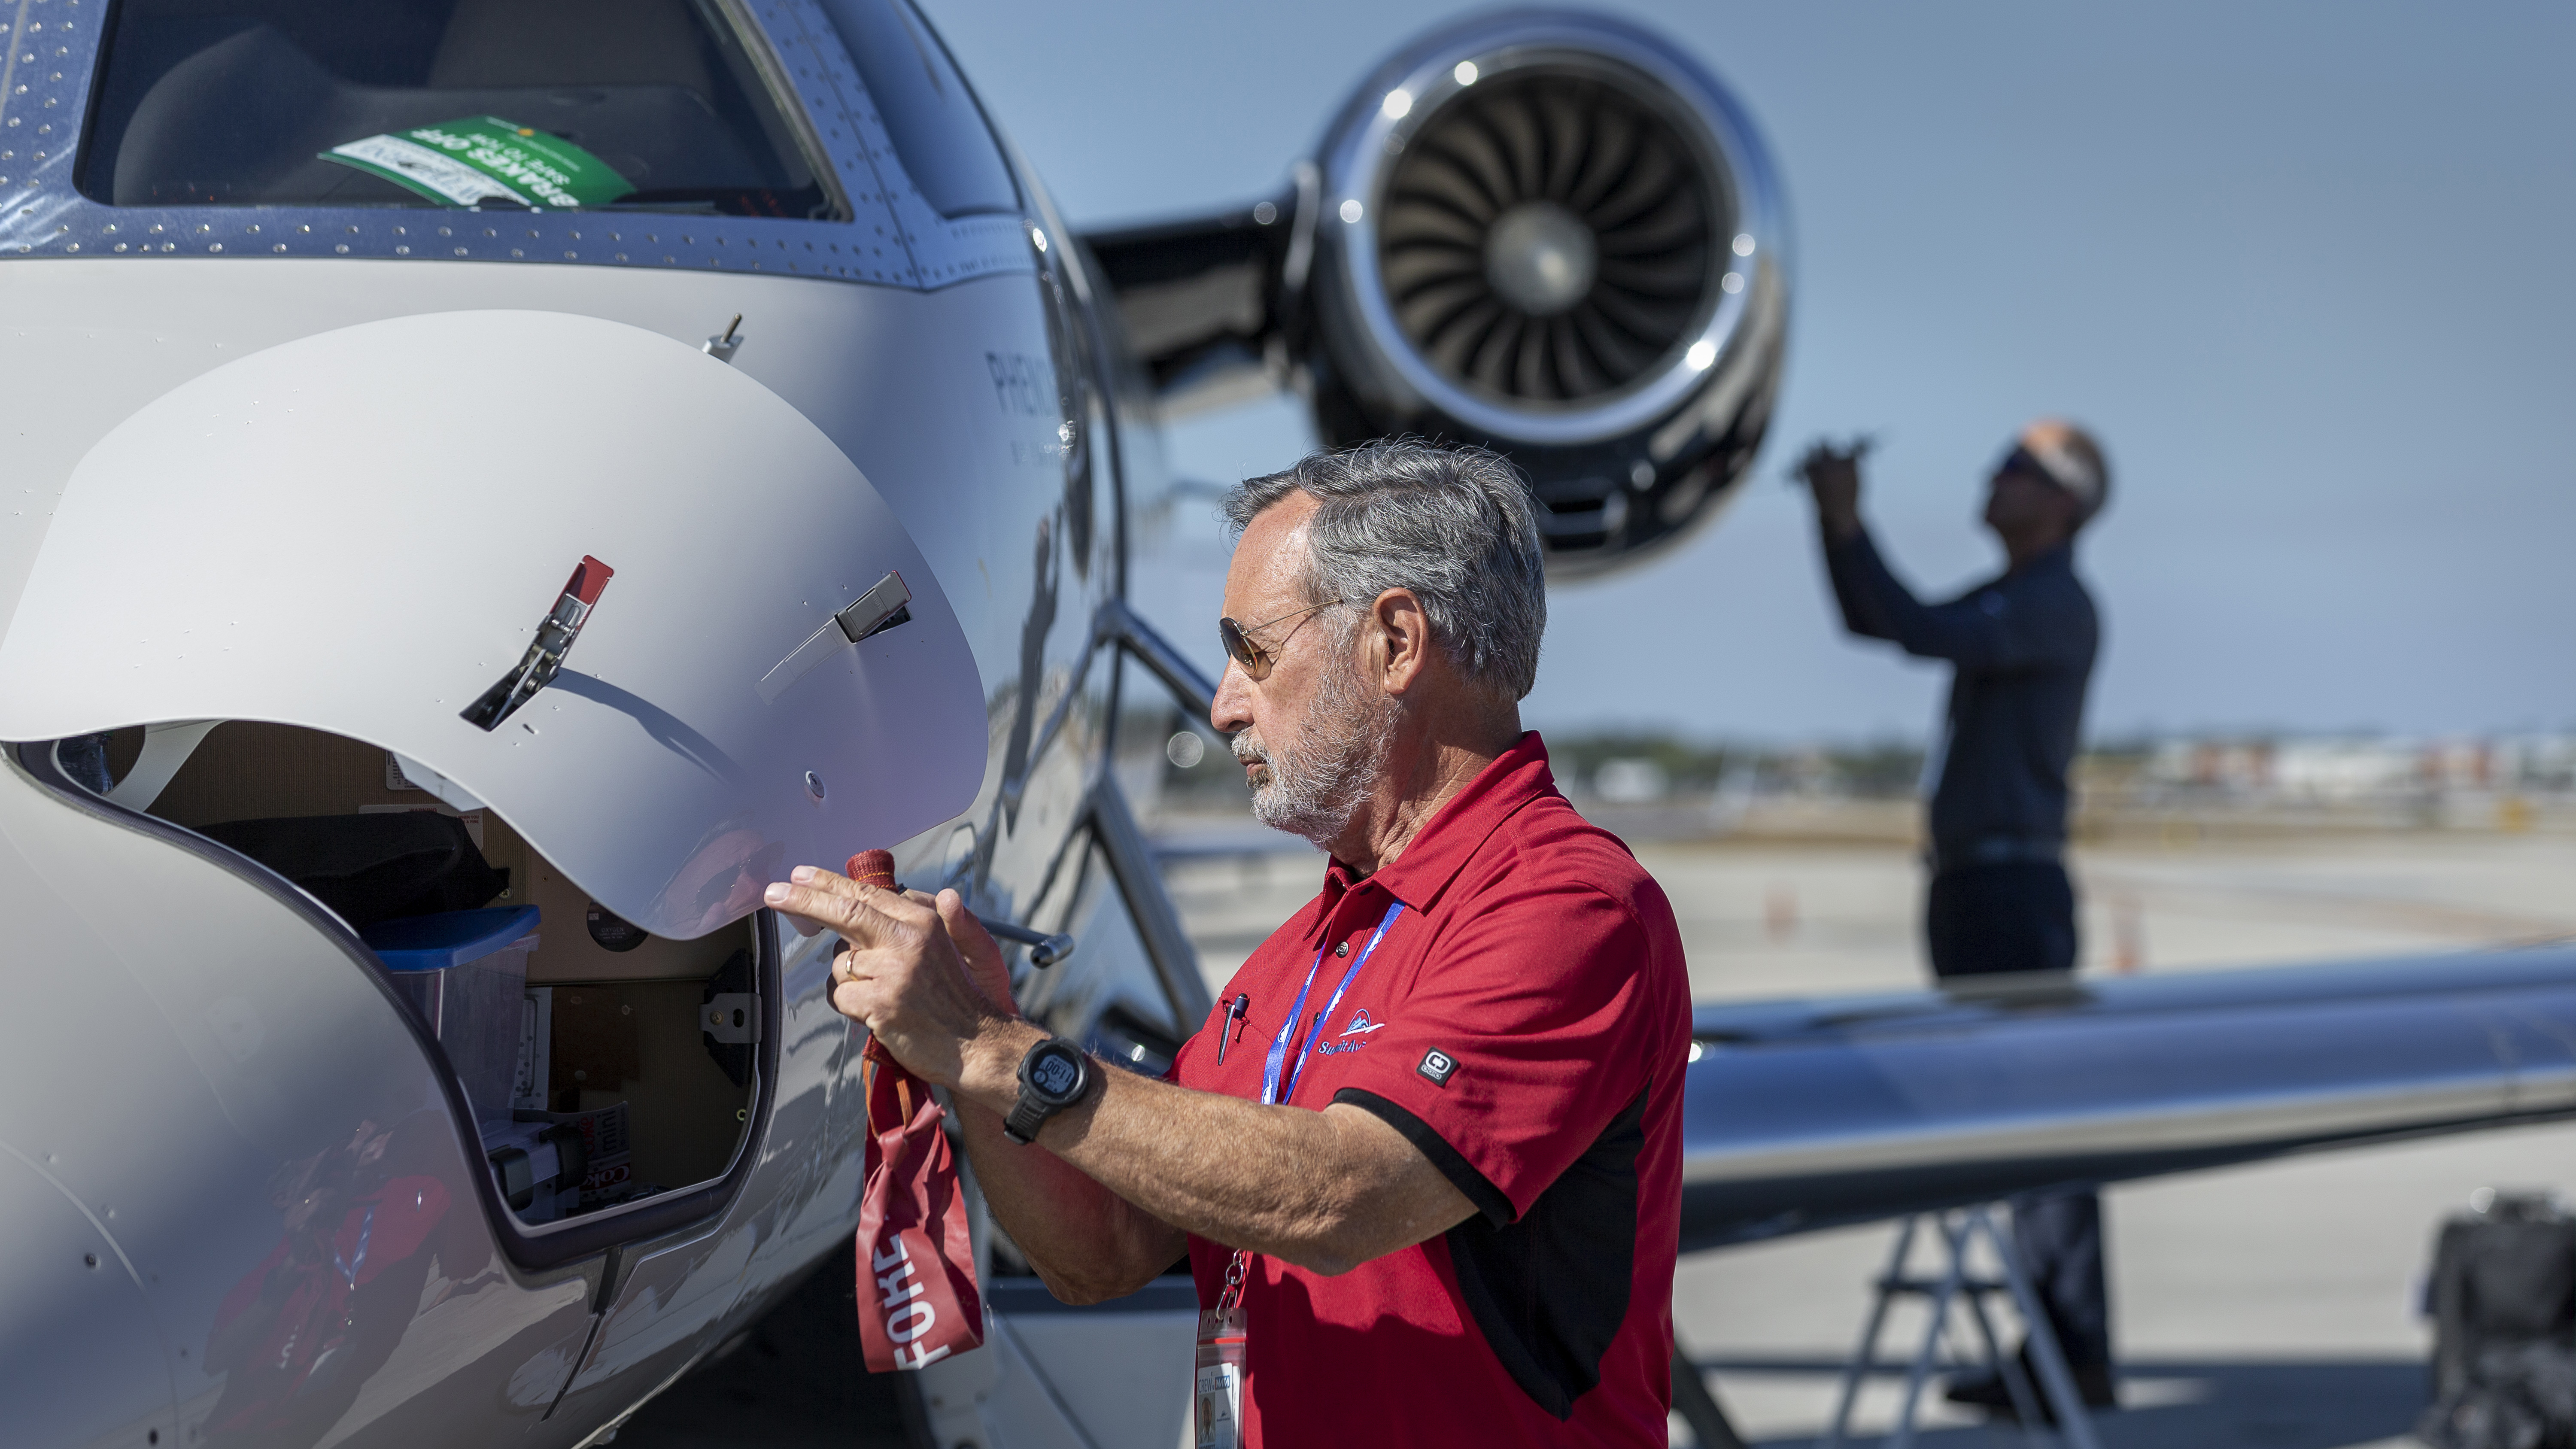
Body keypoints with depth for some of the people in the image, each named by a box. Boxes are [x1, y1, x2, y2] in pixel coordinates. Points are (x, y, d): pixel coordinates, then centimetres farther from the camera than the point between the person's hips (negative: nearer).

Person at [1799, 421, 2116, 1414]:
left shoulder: (2057, 605, -11)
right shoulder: (2005, 600, 19)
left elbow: (1923, 633, -25)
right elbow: (1869, 621, 22)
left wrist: (1847, 524, -23)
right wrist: (1834, 516, 9)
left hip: (2019, 889, -10)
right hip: (1970, 886, 10)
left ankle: (2075, 1356, -7)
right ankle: (2055, 1344, 13)